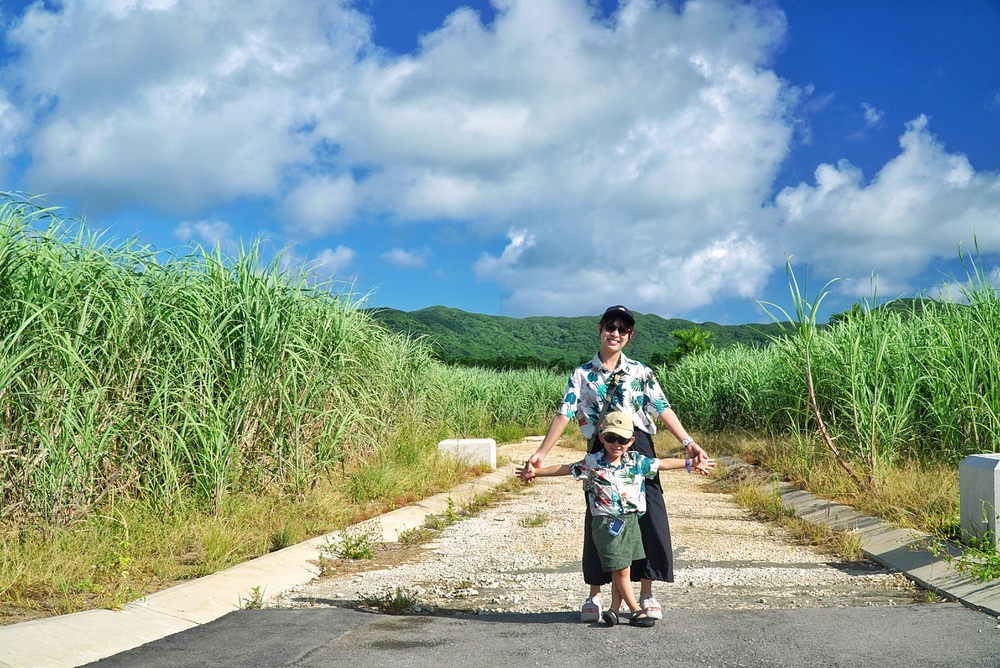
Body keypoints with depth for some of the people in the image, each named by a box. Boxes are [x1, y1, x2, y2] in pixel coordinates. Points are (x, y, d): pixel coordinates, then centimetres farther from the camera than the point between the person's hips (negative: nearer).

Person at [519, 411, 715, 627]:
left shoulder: (637, 461, 3)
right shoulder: (592, 463, -5)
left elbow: (663, 463, 13)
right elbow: (565, 469, 1)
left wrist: (691, 464, 18)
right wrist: (536, 471, -3)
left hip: (631, 520, 4)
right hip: (607, 522, -4)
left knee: (621, 569, 7)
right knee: (621, 569, -1)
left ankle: (614, 609, 14)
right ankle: (635, 611, 7)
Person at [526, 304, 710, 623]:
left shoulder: (641, 372, 6)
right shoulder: (582, 374, 5)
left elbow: (663, 410, -1)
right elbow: (564, 414, -1)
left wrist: (688, 442, -13)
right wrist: (542, 452, -9)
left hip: (638, 449, 0)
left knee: (648, 518, -1)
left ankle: (647, 594, 12)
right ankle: (595, 595, 15)